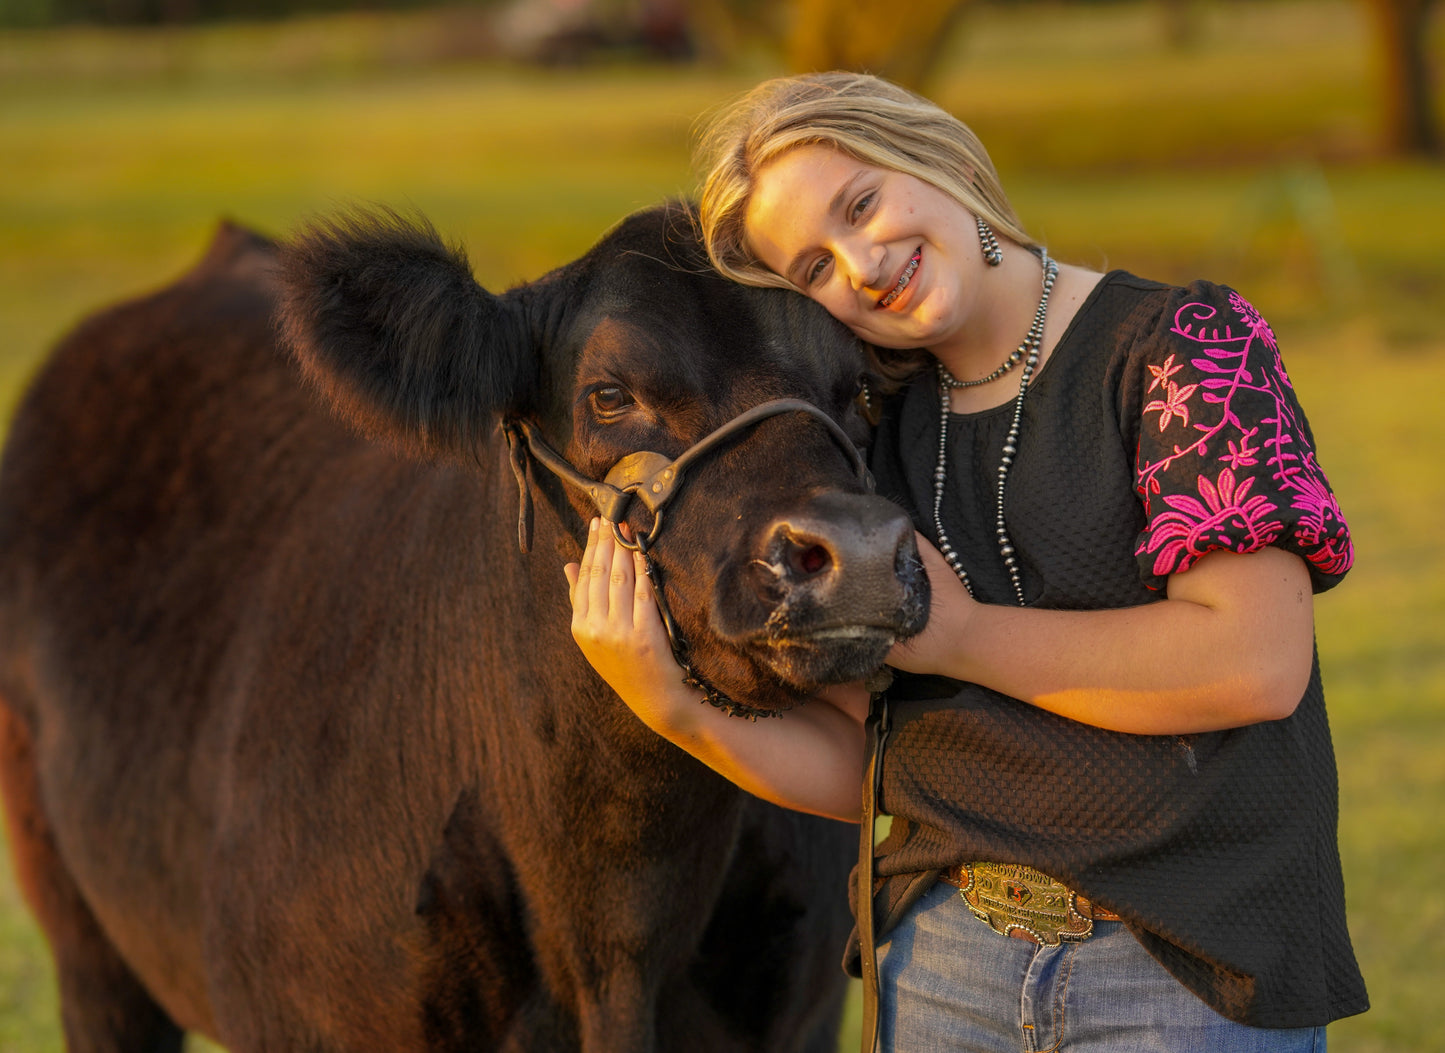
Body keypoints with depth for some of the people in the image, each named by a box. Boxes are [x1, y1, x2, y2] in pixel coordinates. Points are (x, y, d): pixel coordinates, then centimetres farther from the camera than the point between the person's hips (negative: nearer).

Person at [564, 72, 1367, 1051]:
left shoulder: (1185, 343, -7)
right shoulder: (872, 430, 7)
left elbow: (1256, 664, -20)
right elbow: (853, 769, 7)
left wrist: (954, 634, -12)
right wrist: (675, 707, -12)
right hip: (944, 958, 5)